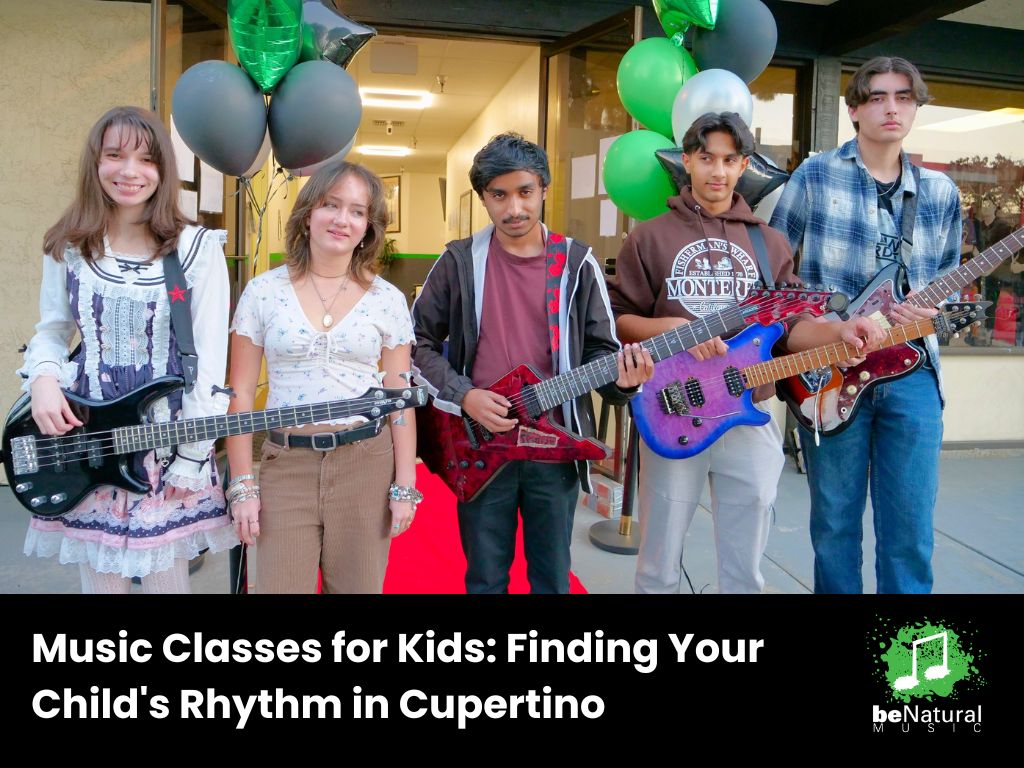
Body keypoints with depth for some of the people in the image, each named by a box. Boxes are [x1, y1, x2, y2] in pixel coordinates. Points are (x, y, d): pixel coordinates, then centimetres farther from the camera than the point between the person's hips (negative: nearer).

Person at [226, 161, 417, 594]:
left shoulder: (387, 300, 1)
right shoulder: (263, 292, -1)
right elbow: (240, 394, 1)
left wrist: (404, 486, -2)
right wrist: (242, 485, -3)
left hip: (367, 465, 1)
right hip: (286, 465, 0)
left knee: (358, 586, 10)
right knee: (277, 585, 4)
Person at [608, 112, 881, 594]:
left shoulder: (769, 243, 10)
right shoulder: (650, 237, 2)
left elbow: (788, 327, 8)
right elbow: (615, 319, 0)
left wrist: (838, 332, -11)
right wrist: (671, 328, -16)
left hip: (749, 420, 3)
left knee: (744, 571, 12)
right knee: (659, 567, 8)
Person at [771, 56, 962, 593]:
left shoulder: (940, 192, 11)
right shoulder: (816, 175, 1)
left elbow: (947, 279, 19)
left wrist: (926, 309, -3)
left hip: (912, 370, 3)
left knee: (910, 526, 5)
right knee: (835, 522, 6)